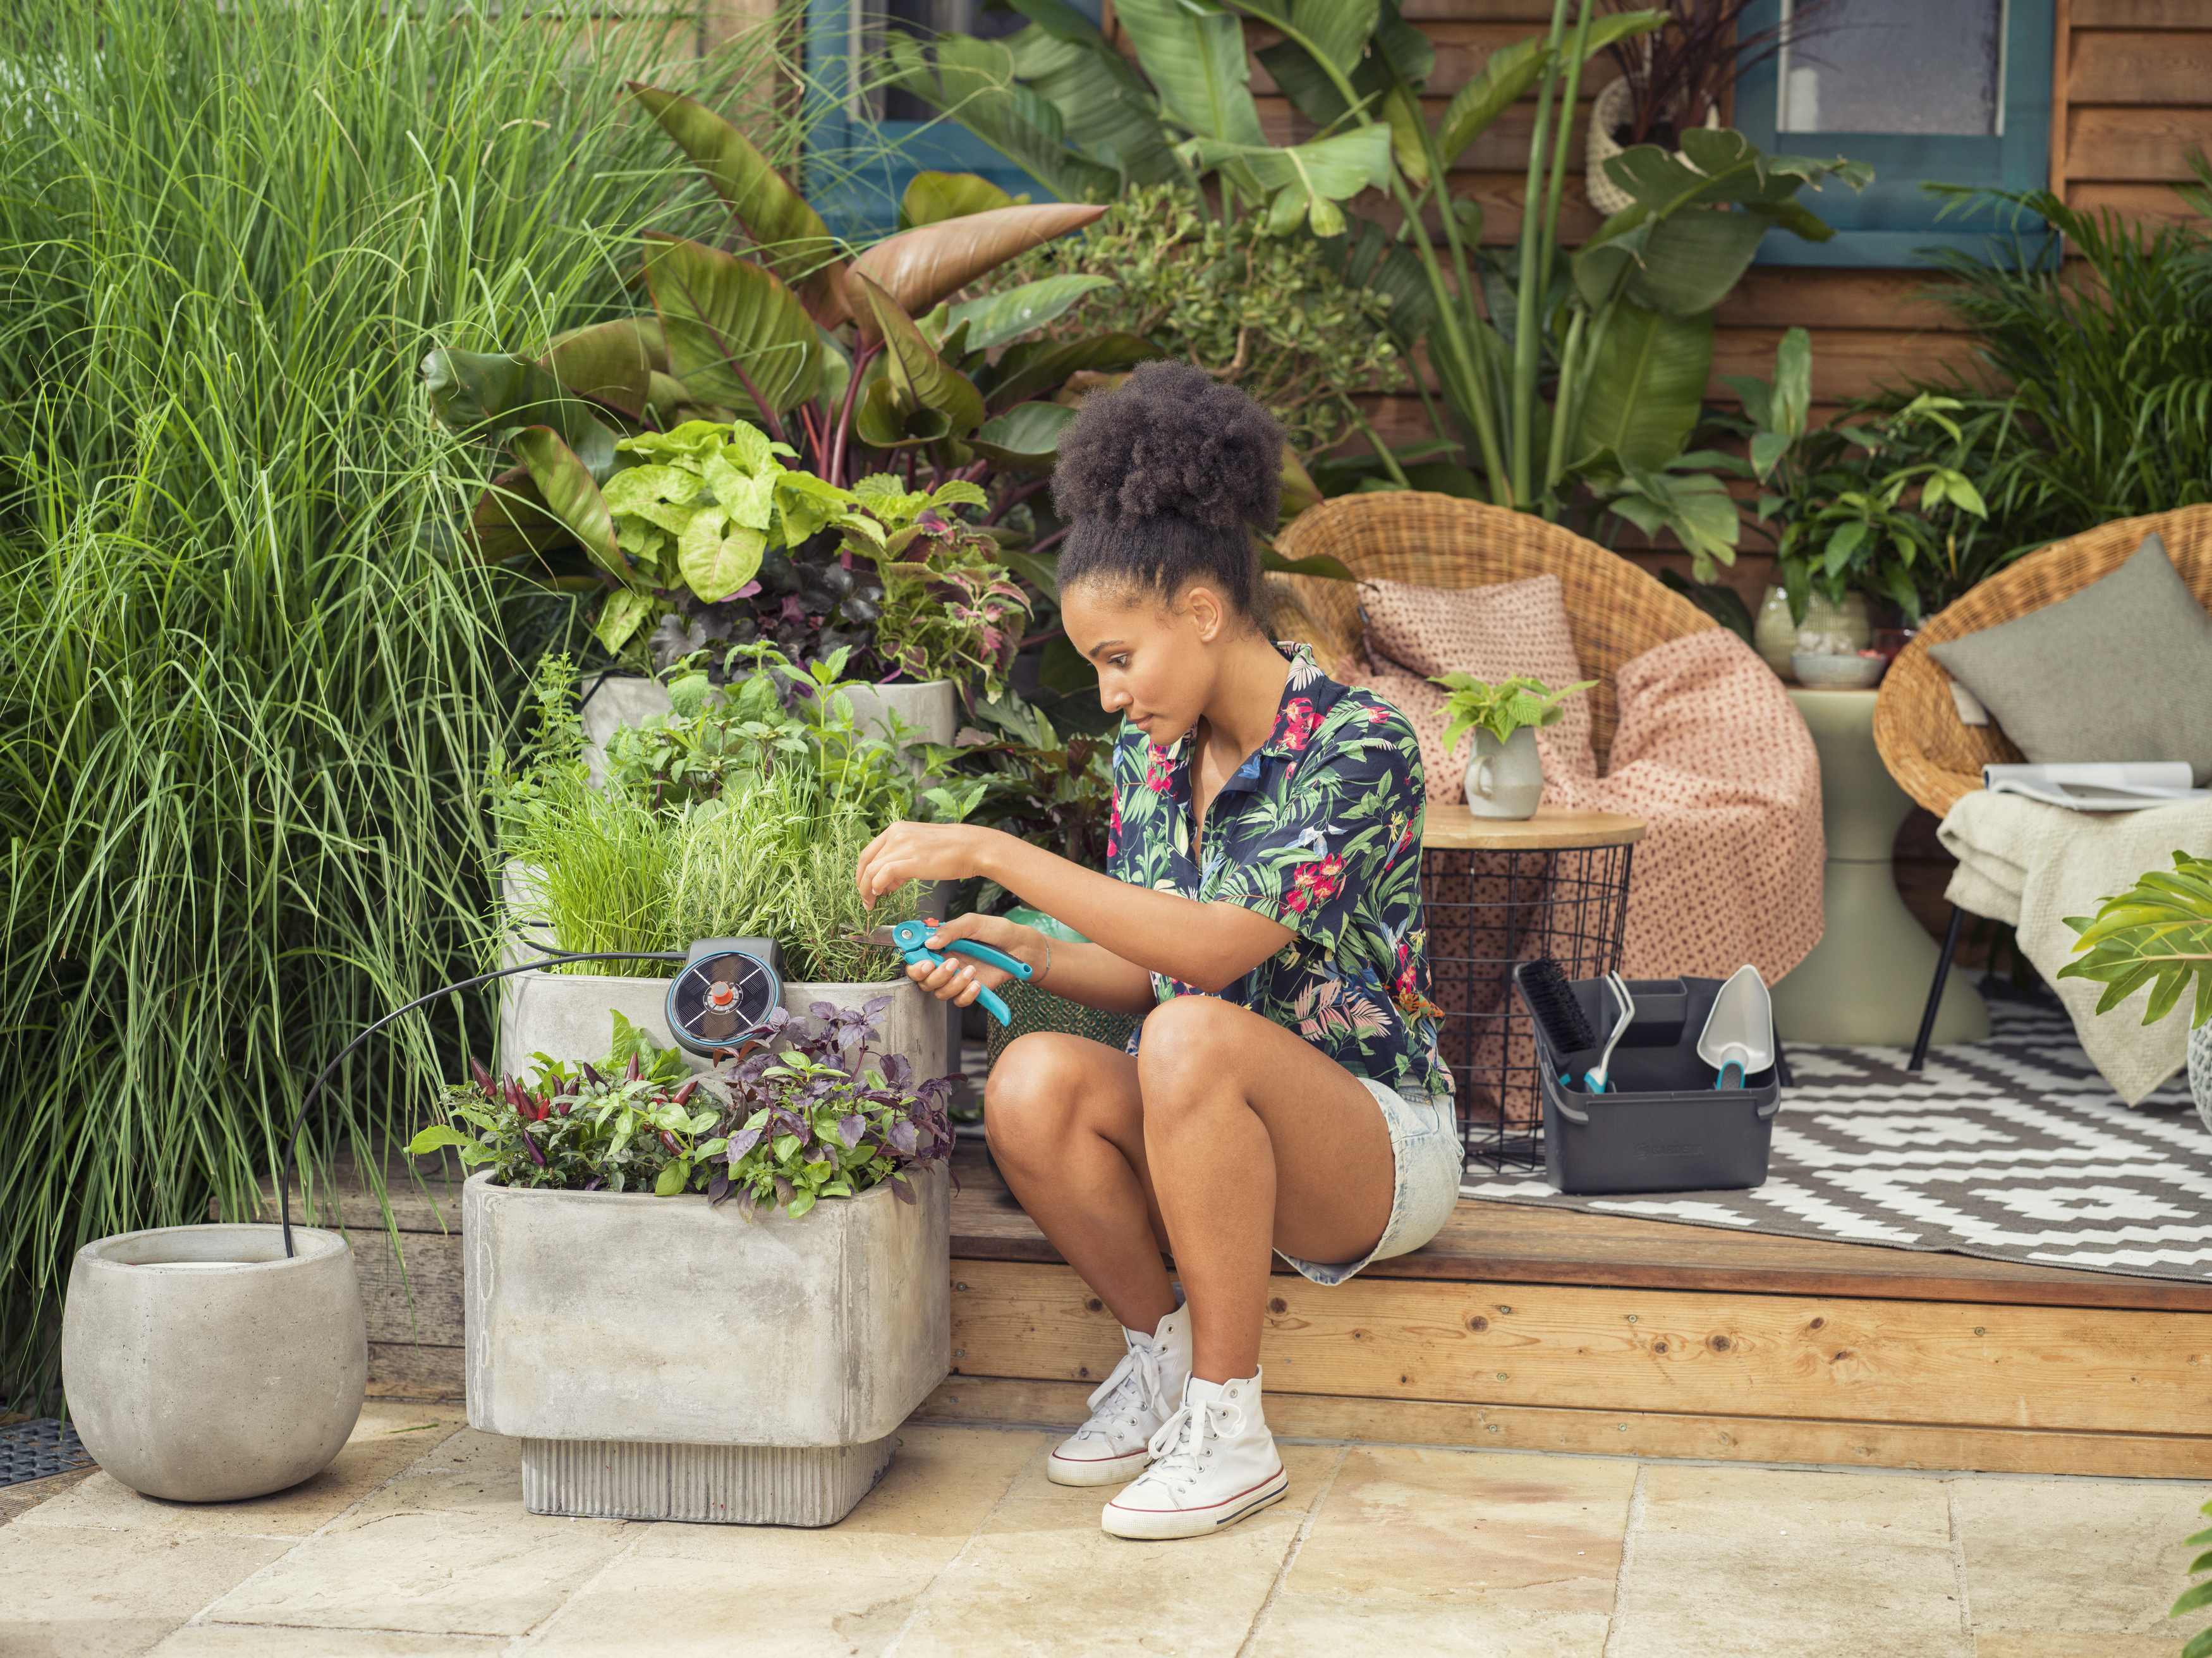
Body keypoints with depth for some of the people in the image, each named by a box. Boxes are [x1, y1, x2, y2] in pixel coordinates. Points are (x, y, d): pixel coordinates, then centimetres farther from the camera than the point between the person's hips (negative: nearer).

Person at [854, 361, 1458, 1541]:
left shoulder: (1357, 745, -17)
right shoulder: (1151, 755, 6)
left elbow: (1216, 948, -29)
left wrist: (994, 855, -29)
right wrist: (1025, 952, -8)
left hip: (1380, 1143, -6)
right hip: (1212, 1136, 6)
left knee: (1192, 1037, -36)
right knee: (1032, 1082, -25)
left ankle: (1230, 1429, -25)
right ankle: (1162, 1349, -1)